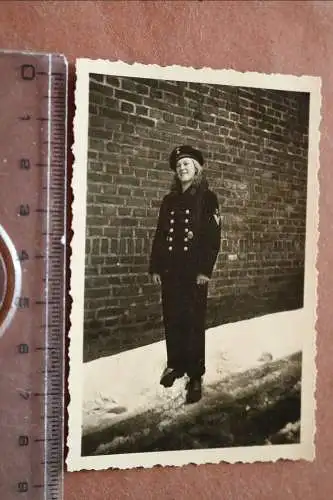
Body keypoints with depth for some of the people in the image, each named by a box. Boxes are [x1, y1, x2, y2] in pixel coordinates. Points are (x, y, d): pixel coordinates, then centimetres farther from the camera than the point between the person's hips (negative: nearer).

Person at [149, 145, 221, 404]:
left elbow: (214, 237, -6)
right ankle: (175, 365, 24)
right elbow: (159, 235, 13)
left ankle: (195, 376, 4)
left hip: (194, 271, -4)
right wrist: (155, 267, 6)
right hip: (170, 270, 5)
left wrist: (205, 270, -14)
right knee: (172, 320, 9)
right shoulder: (169, 200, 14)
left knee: (194, 323, -2)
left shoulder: (207, 198, 0)